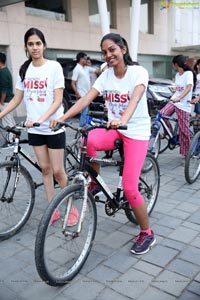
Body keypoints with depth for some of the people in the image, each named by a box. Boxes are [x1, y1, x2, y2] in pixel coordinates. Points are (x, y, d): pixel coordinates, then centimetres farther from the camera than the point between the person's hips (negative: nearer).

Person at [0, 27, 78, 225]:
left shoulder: (54, 67, -8)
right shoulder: (24, 69, 6)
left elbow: (58, 100, -15)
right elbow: (17, 99, 10)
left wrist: (42, 118, -28)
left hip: (53, 128, -4)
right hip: (34, 129, 5)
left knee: (57, 171, 0)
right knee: (45, 169, 11)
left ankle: (71, 207, 21)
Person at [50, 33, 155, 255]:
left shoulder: (138, 72, -12)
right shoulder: (105, 75, 2)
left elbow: (135, 99, -31)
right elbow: (86, 99, -10)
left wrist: (123, 119, -52)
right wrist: (62, 117, -24)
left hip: (136, 132, -4)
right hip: (113, 129, 4)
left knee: (129, 188, -12)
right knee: (89, 141, -31)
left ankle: (147, 233, 13)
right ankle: (94, 182, -2)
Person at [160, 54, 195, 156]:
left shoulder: (189, 73, -10)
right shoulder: (177, 74, 13)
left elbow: (188, 88, -24)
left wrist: (179, 98, -38)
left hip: (184, 104, -6)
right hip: (174, 101, 6)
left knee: (184, 129, -1)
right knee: (162, 113, -20)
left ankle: (186, 151, 16)